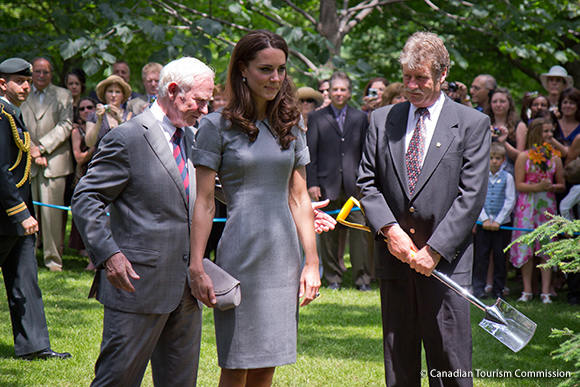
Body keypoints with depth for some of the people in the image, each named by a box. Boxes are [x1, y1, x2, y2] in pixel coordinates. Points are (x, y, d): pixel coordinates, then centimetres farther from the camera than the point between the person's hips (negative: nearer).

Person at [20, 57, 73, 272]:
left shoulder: (63, 96, 7)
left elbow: (65, 125, -2)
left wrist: (42, 147, -11)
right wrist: (30, 149, -11)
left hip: (54, 162, -2)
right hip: (27, 163, 2)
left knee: (52, 211, -4)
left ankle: (53, 258, 2)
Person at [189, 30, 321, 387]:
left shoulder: (290, 124, 11)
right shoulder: (218, 126, -3)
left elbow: (299, 198, 12)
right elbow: (204, 202, -4)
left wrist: (312, 262, 8)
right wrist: (196, 267, -10)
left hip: (284, 256, 4)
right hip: (241, 254, -4)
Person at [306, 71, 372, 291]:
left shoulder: (360, 118, 12)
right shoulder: (316, 118, 7)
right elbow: (311, 154, 3)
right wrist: (312, 183, -5)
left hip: (355, 185, 1)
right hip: (328, 184, -1)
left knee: (360, 232, -5)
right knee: (329, 234, 4)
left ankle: (362, 278, 1)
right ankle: (333, 277, 14)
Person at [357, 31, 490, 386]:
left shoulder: (473, 124, 1)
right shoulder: (382, 120, 12)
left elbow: (471, 195, -5)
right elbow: (367, 182, 9)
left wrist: (435, 250, -11)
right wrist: (389, 229, -7)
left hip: (446, 258, -3)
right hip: (394, 255, 3)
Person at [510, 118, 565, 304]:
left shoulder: (555, 157, 8)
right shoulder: (524, 157, 0)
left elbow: (562, 185, 12)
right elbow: (519, 185, -3)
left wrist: (551, 186, -8)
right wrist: (537, 187, -18)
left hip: (547, 205, 2)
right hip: (527, 205, -2)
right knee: (526, 247, -2)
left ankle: (545, 291, 1)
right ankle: (527, 291, 5)